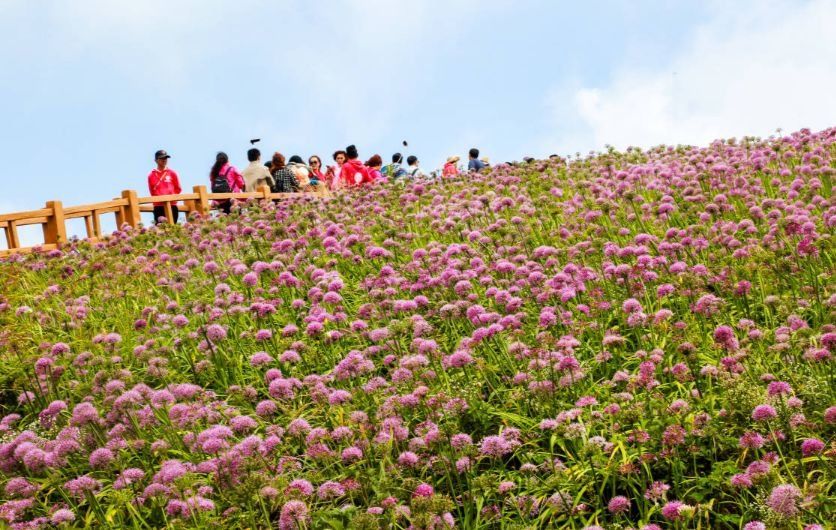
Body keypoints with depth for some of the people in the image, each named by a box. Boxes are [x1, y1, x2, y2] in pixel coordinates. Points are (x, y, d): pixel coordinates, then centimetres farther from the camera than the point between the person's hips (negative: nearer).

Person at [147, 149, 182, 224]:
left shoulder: (172, 173, 7)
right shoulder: (151, 175, 6)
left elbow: (178, 189, 10)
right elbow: (152, 191, 11)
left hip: (172, 205, 1)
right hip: (158, 206, 0)